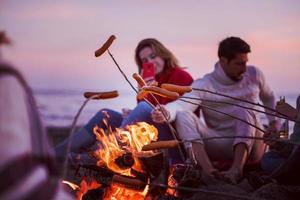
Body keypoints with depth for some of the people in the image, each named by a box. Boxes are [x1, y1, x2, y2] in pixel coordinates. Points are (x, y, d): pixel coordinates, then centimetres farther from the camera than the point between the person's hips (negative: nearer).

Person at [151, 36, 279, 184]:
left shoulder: (254, 75, 9)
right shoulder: (203, 85, -4)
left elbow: (268, 97, 31)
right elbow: (182, 105, -23)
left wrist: (273, 121, 16)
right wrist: (166, 112, -46)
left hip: (251, 145, 1)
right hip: (222, 148, -1)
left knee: (244, 111, -28)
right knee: (182, 115, -23)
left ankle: (237, 168, -46)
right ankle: (208, 169, -46)